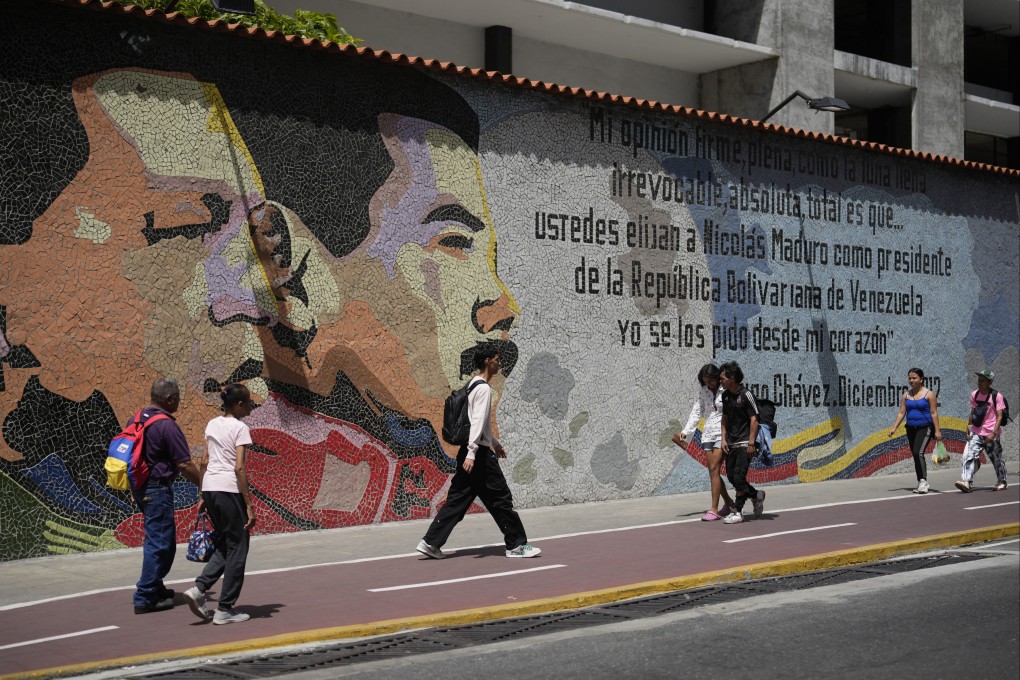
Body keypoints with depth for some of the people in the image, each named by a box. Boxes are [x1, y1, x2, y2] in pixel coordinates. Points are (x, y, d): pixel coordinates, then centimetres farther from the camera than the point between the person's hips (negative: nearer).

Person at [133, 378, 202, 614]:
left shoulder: (138, 419, 9)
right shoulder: (167, 426, -18)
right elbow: (185, 464, -18)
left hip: (140, 486, 9)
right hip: (158, 488, -9)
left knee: (160, 538, 21)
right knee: (158, 542, -3)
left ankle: (154, 587, 29)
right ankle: (145, 598, -1)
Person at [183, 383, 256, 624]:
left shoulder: (212, 424, 13)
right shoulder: (240, 428, -9)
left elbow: (204, 462, 14)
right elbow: (239, 468, -14)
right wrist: (249, 505, -12)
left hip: (210, 487, 8)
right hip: (229, 489, -7)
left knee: (224, 545, 20)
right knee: (237, 548, 4)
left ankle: (199, 588, 2)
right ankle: (225, 609, 7)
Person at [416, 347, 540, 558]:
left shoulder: (473, 385, 18)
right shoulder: (483, 389, -13)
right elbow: (477, 422, -22)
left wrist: (495, 443, 34)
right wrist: (471, 453, -27)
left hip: (469, 453, 9)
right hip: (479, 454, -9)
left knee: (457, 499, 7)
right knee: (501, 499, 0)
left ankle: (430, 542, 2)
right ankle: (517, 545, 7)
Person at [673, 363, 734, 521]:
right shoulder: (703, 392, 10)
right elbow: (696, 412, 12)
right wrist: (686, 431, 1)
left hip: (723, 433, -6)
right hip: (708, 434, 6)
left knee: (714, 468, -14)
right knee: (713, 471, 6)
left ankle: (714, 510, -12)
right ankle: (728, 503, 24)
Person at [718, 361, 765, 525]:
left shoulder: (746, 395, -12)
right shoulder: (726, 395, 9)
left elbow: (754, 419, -12)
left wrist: (751, 443, -16)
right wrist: (724, 439, 8)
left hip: (744, 443, -8)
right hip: (731, 443, 8)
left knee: (739, 477, -9)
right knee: (731, 476, 9)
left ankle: (738, 511, -2)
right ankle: (756, 495, 29)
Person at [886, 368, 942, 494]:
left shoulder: (929, 394, -4)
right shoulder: (906, 395, 10)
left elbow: (934, 413, -6)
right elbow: (901, 412, 8)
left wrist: (937, 430, -12)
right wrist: (894, 427, -3)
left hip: (925, 428, -6)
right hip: (911, 429, 6)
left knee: (918, 453, -22)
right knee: (915, 456, 9)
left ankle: (923, 481, -18)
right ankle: (921, 484, 17)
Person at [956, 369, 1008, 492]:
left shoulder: (996, 396, -8)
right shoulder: (974, 394, 6)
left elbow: (999, 416, -10)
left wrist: (994, 433, -19)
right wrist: (968, 429, 13)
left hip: (990, 434, -4)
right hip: (976, 433, 4)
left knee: (997, 459, 10)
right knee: (969, 455, -14)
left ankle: (1001, 482, 30)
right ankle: (966, 481, -22)